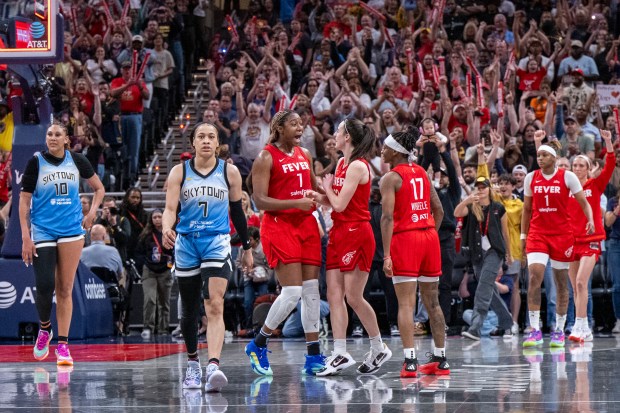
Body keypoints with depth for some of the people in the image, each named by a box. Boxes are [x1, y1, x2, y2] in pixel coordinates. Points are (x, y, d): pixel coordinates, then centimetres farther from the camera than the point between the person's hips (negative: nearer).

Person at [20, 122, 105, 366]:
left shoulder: (77, 161, 4)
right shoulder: (36, 162, -3)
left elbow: (99, 188, 17)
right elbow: (24, 201, -4)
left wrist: (92, 211, -1)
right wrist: (26, 237, -11)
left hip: (72, 232, 2)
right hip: (42, 233, -2)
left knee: (65, 289, 2)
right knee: (45, 286, -11)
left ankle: (63, 345, 6)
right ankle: (44, 329, 17)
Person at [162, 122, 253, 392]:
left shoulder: (229, 172, 3)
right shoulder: (179, 172, 2)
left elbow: (237, 211, 12)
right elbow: (170, 208, -8)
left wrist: (247, 248, 16)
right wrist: (166, 229, -29)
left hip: (217, 242, -2)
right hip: (186, 243, 2)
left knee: (215, 305, -19)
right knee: (189, 310, 10)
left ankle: (213, 367, -32)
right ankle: (192, 363, 30)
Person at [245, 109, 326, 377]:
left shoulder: (305, 154, 14)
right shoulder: (266, 158, -7)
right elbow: (260, 201, -14)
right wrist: (297, 203, -22)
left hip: (306, 225, 7)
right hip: (279, 226, -7)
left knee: (312, 290, 3)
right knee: (292, 292, -14)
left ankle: (314, 356, 6)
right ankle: (257, 346, 4)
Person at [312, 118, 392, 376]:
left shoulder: (358, 166, -14)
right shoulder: (342, 163, 13)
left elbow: (340, 204, -17)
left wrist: (328, 187, 0)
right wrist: (316, 196, -2)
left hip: (356, 233, -9)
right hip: (339, 233, 9)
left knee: (353, 297, -5)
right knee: (334, 295, 1)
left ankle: (379, 349, 10)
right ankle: (340, 354, 0)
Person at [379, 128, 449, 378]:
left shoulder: (391, 178, -6)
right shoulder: (422, 173, 13)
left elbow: (388, 217, -15)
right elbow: (439, 210, 16)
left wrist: (386, 255, -17)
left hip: (405, 238, -6)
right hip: (429, 236, 6)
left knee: (406, 303, -7)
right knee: (432, 301, 13)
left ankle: (410, 360, -17)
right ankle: (440, 360, 18)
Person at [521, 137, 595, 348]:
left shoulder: (567, 177, -3)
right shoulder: (531, 178, 5)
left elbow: (584, 203, -2)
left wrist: (590, 220, -20)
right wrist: (523, 235, 12)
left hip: (562, 234, -1)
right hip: (537, 233, 1)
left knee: (561, 282, 5)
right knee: (534, 278, -16)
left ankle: (559, 331, 16)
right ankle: (535, 331, -16)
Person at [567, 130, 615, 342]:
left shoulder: (596, 185, 3)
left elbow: (610, 165, -8)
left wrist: (608, 143, -19)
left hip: (590, 240, -4)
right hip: (571, 240, 4)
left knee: (581, 283, -17)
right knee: (576, 287, 5)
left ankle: (579, 327, -18)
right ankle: (585, 330, 13)